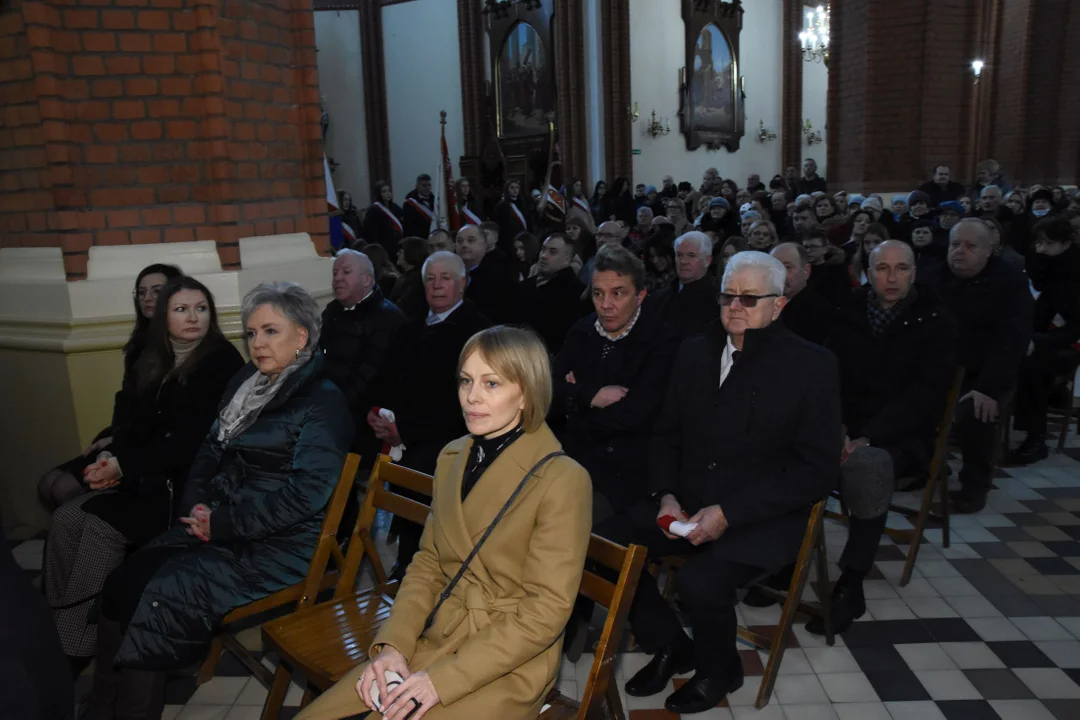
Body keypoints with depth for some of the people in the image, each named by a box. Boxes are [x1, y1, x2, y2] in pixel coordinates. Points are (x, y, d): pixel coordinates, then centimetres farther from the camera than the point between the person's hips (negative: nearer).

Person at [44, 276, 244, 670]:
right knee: (66, 518, -11)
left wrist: (126, 466, -16)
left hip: (190, 481, -7)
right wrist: (109, 456, -8)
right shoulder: (151, 361, 14)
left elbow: (196, 439, -15)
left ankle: (76, 649, -12)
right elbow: (134, 422, 14)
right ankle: (53, 630, -3)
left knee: (102, 525, -22)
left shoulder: (222, 362, -8)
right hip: (146, 476, 7)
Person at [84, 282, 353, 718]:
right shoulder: (244, 385, 13)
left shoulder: (323, 401, -11)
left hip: (278, 545, -7)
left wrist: (222, 524, -15)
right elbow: (211, 450, 18)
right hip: (218, 524, 7)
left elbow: (306, 493, -18)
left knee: (158, 598, -20)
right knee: (123, 583, -13)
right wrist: (196, 504, -2)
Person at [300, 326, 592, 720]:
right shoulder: (452, 457, 4)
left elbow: (546, 610, -16)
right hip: (433, 640, 6)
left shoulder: (562, 480, -18)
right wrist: (392, 644, -6)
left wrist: (443, 678, -17)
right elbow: (428, 563, 9)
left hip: (506, 669, -5)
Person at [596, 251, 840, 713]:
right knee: (604, 545, -16)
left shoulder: (812, 365, -5)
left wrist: (729, 513, -18)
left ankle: (718, 670, 7)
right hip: (686, 501, 5)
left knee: (699, 582, -30)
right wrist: (665, 495, -5)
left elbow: (818, 467, -10)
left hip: (762, 516, -5)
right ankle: (669, 646, 11)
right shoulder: (695, 351, 9)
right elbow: (666, 434, 15)